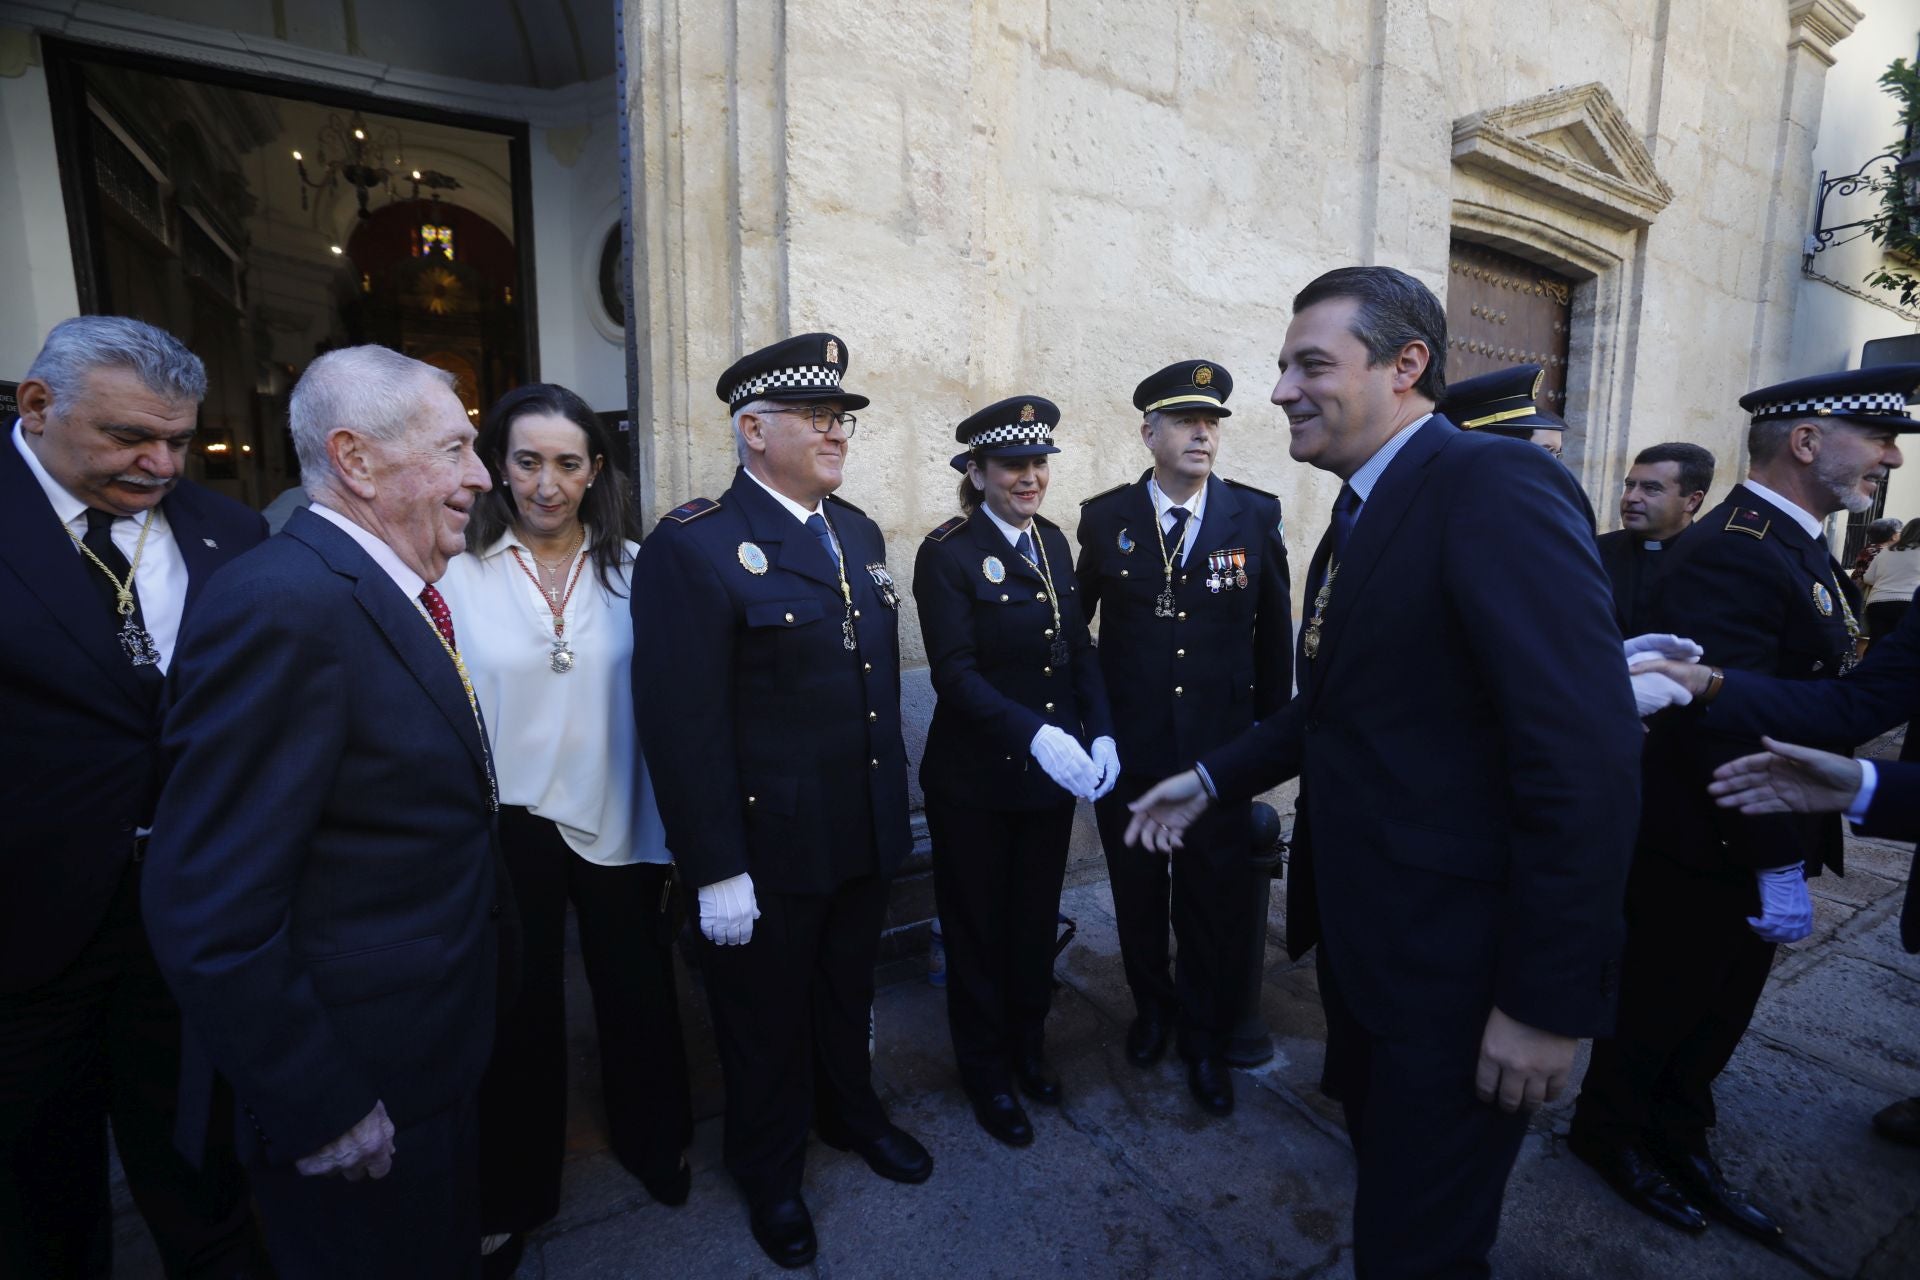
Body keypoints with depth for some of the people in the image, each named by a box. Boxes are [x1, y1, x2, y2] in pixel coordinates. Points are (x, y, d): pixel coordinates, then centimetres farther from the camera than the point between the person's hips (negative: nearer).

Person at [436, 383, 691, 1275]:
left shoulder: (632, 568, -5)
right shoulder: (459, 570, -8)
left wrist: (670, 828, -4)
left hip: (617, 823, 1)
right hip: (507, 826, 0)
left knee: (637, 991, 18)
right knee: (518, 1011, 17)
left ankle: (652, 1141, 47)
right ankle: (512, 1197, 43)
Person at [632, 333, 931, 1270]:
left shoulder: (859, 534, 6)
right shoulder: (692, 547, -17)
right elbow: (683, 725, -20)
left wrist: (894, 802, 10)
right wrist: (715, 873, -18)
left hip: (866, 836, 6)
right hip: (767, 851, -5)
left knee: (847, 994, 26)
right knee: (767, 1018, 18)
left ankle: (850, 1112, 53)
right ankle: (770, 1172, 45)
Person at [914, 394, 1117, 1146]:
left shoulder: (1052, 541, 5)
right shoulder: (947, 553, -14)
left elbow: (1080, 647, 6)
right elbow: (955, 672, -20)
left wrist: (1099, 733, -7)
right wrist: (1036, 736, -30)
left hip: (1055, 771, 6)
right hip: (977, 781, -5)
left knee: (1037, 918, 21)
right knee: (979, 929, 14)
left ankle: (1028, 1047, 45)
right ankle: (986, 1071, 37)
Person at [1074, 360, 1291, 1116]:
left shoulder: (1256, 515, -2)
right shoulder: (1104, 517, -3)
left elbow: (1274, 635, 2)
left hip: (1221, 749, 0)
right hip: (1128, 747, 1)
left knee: (1217, 901, 12)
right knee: (1137, 892, 17)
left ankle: (1206, 1037, 36)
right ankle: (1152, 1005, 44)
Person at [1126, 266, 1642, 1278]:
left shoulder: (1496, 488, -21)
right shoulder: (1361, 513, 9)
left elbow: (1585, 757, -26)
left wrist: (1549, 1002, -23)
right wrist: (1213, 777, 11)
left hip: (1455, 959, -8)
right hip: (1362, 931, 9)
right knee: (1381, 1155, 28)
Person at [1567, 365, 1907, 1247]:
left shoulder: (1794, 546, 10)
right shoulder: (1733, 552, -24)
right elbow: (1729, 728, -28)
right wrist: (1777, 863, -22)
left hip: (1756, 844, 9)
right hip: (1704, 851, -9)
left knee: (1718, 1012, 22)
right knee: (1660, 1009, 11)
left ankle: (1681, 1142, 41)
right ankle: (1610, 1135, 33)